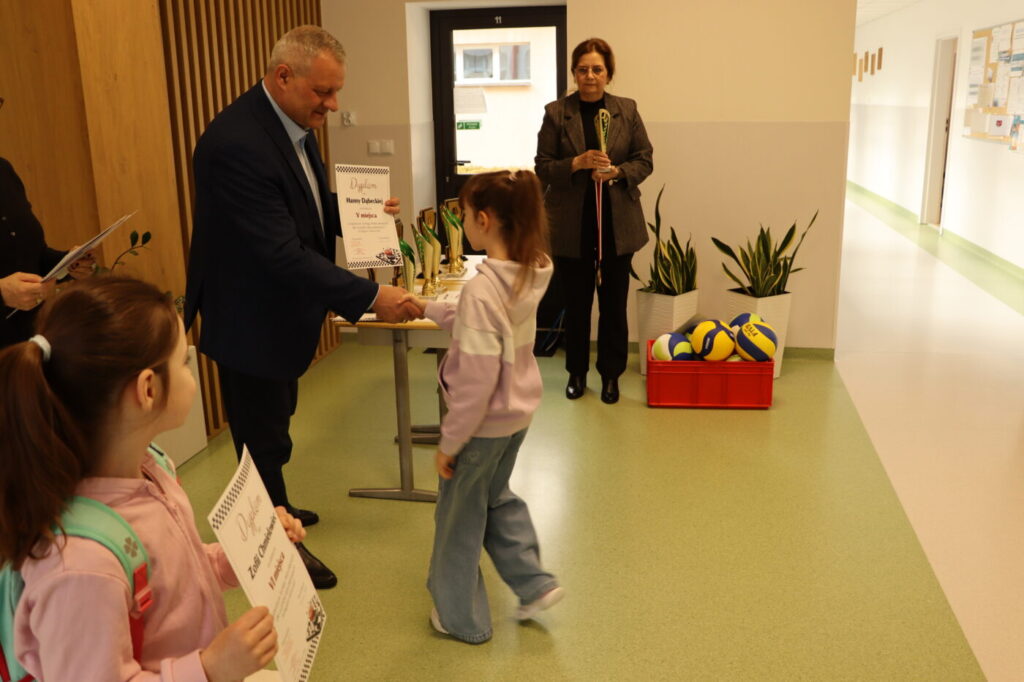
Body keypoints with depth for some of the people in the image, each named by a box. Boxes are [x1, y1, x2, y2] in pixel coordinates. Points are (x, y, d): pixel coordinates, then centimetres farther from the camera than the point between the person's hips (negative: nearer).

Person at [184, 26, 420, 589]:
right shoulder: (236, 143, -30)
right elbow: (282, 252, -33)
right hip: (250, 321, -9)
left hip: (279, 310, 9)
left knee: (273, 423, 25)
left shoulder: (291, 123, 1)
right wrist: (371, 297, -32)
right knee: (264, 434, 9)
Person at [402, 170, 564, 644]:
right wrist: (428, 309, 17)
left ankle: (462, 617, 32)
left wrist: (449, 442, -17)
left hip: (485, 420, -8)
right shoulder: (529, 273, -4)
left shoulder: (481, 287, -29)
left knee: (459, 516, 14)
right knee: (496, 498, 30)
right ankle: (534, 584, 32)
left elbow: (477, 381, -27)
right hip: (519, 410, 8)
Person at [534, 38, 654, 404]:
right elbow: (542, 167, -2)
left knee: (614, 302, 7)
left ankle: (611, 374, 22)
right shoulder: (556, 112, -1)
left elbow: (645, 160, 5)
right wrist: (577, 163, -19)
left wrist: (616, 172, -15)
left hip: (617, 223, 1)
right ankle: (576, 372, 27)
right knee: (576, 302, 10)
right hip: (572, 225, -1)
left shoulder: (627, 110, 4)